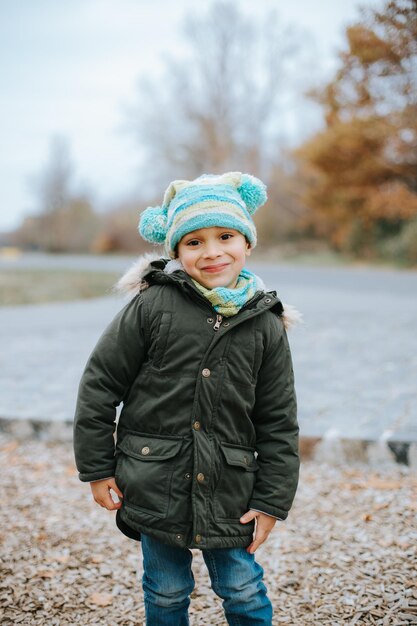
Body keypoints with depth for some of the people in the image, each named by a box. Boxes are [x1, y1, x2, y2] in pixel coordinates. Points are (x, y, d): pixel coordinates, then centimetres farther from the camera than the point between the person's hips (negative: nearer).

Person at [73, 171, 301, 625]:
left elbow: (279, 422, 2)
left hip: (229, 491, 1)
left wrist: (272, 501, 0)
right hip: (155, 483, -1)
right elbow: (100, 384, -4)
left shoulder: (266, 324, -3)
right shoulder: (152, 306, -10)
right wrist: (96, 468, -2)